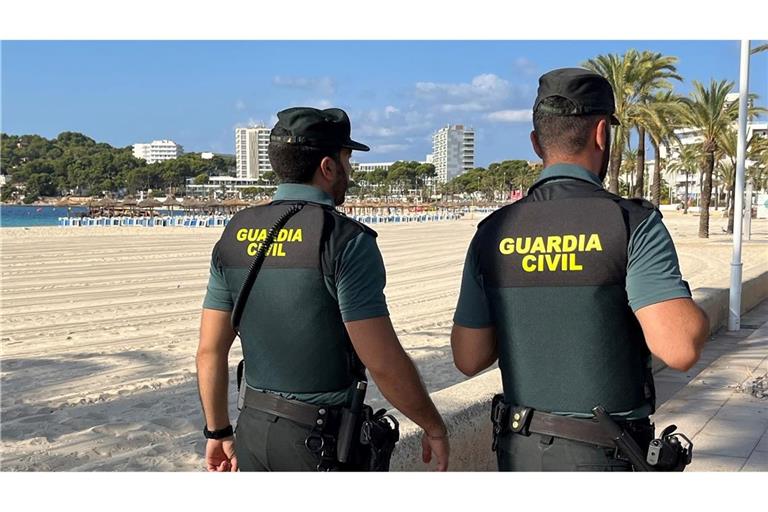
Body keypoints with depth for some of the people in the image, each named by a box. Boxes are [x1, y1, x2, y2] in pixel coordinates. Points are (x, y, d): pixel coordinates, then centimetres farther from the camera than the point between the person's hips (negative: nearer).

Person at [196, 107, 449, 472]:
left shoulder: (235, 235, 1)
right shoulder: (346, 240, -17)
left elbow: (210, 350, 4)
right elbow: (384, 363, -19)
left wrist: (219, 433, 15)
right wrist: (434, 427, -4)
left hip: (254, 430, 5)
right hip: (323, 441, -5)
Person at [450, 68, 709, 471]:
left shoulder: (492, 233, -3)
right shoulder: (633, 224, -15)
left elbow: (468, 358, 0)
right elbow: (680, 348, -23)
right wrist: (699, 316, -2)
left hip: (518, 449, 4)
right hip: (603, 454, -3)